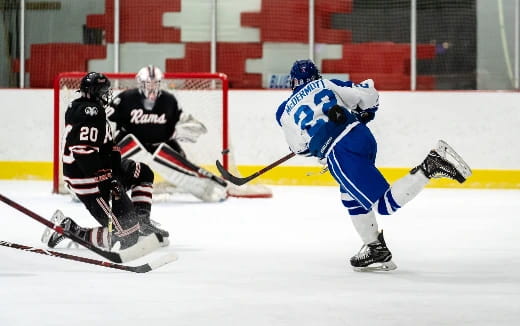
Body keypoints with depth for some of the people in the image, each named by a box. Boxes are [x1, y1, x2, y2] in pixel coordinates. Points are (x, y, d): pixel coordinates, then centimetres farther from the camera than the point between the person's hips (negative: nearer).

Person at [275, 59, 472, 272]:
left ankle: (431, 167, -31)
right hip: (363, 135, 5)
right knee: (351, 198, 27)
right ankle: (375, 250, 24)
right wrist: (365, 114, 37)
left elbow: (299, 147, 25)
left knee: (385, 204, -12)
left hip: (340, 154, -5)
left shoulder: (284, 112, 19)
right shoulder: (327, 84, 21)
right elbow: (367, 95, 15)